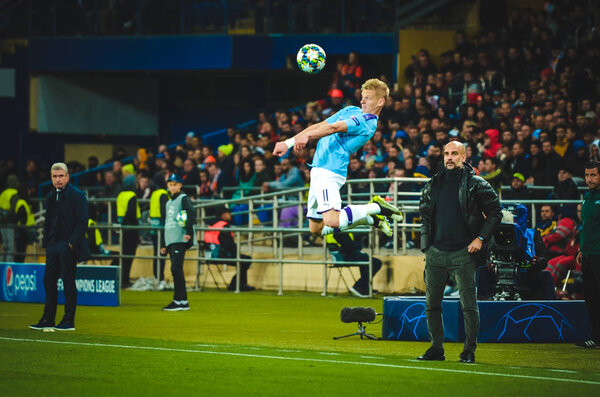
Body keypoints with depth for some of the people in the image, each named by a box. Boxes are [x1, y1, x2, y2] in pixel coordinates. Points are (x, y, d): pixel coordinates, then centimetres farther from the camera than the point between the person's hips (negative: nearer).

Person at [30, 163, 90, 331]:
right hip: (53, 245, 7)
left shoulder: (77, 196, -7)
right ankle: (48, 319, 12)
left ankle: (69, 321, 1)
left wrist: (71, 243, -16)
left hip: (68, 246, -7)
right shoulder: (50, 197, 15)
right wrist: (46, 242, 10)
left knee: (68, 282, -4)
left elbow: (82, 222, -11)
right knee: (49, 280, 6)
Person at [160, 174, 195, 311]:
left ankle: (179, 301, -17)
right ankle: (183, 302, 8)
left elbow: (192, 213, -17)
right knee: (176, 270, 6)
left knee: (176, 268, -16)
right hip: (170, 241, 8)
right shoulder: (169, 203, 24)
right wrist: (165, 246, 25)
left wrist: (188, 232, -29)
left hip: (180, 240, -8)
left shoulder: (184, 199, 0)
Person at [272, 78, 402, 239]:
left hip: (330, 171, -10)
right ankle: (372, 219, 21)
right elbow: (319, 126, 21)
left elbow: (335, 127, -24)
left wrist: (307, 136, -37)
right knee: (316, 229, 11)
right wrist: (289, 143, 15)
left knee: (332, 221, -27)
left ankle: (376, 208, -3)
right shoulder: (352, 111, 20)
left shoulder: (368, 122, -9)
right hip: (318, 170, 10)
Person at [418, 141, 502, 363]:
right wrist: (425, 241, 12)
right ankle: (436, 349, 16)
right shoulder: (433, 184, 11)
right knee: (432, 303, 7)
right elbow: (424, 212, 22)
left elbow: (495, 212, 0)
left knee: (468, 304, -4)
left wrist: (481, 238, -8)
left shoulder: (477, 185, -3)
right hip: (435, 252, 5)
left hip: (463, 253, -5)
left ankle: (469, 351, 3)